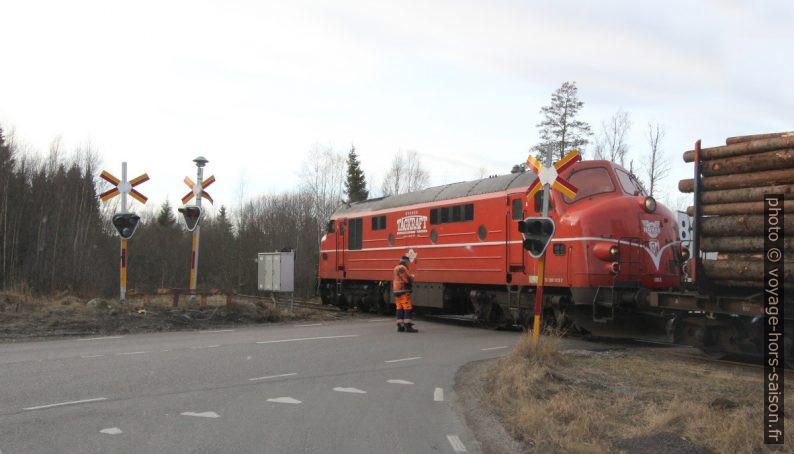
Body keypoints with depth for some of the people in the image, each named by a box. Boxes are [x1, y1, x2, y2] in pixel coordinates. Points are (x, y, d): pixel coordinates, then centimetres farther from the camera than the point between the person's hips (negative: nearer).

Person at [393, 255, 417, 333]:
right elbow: (407, 279, -20)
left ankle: (400, 326, 9)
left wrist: (410, 277, 8)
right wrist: (412, 277, 0)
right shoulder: (402, 268, -14)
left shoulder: (396, 268, 16)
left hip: (397, 291, 10)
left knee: (399, 308, 9)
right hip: (403, 291, -10)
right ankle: (408, 326, -13)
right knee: (407, 308, -9)